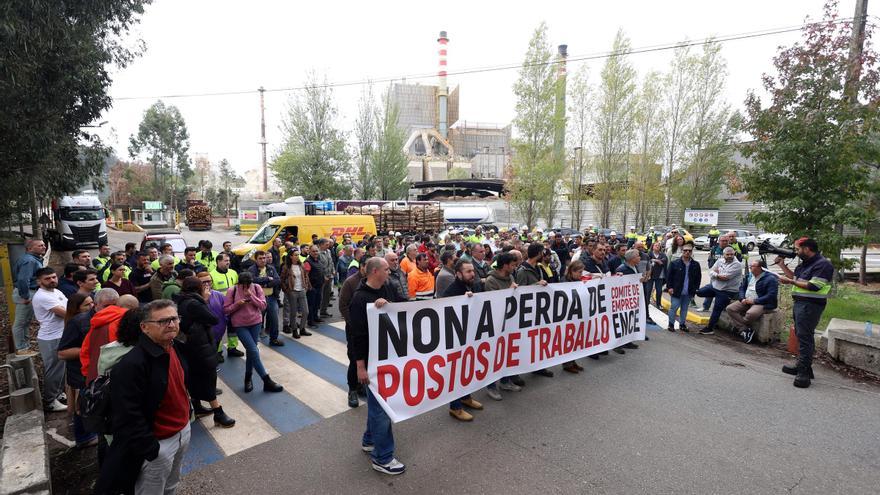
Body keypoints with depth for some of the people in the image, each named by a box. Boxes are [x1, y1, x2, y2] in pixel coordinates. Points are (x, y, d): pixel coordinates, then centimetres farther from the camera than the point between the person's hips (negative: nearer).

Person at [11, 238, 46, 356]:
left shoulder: (34, 259, 13)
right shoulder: (29, 260, -20)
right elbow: (23, 280, -29)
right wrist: (25, 296, -24)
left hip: (30, 293, 11)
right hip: (27, 294, -11)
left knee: (26, 322, 18)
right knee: (21, 323, -1)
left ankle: (26, 347, 28)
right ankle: (21, 349, 7)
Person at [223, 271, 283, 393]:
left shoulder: (257, 288, -7)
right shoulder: (232, 291, -10)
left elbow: (263, 306, -10)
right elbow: (225, 310, -5)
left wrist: (251, 296, -21)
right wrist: (237, 304, -22)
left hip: (256, 323, 2)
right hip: (240, 325, -2)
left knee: (250, 351, 11)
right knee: (254, 351, -8)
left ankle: (248, 378, 32)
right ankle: (267, 381, 0)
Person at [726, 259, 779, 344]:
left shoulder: (770, 279, -9)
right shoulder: (749, 276, 14)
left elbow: (771, 295, -17)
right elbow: (742, 288, 19)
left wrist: (754, 301, -20)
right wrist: (742, 299, -1)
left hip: (761, 303, -7)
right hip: (746, 302, 8)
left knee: (751, 314, -38)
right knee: (730, 309, -14)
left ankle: (739, 326, -7)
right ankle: (745, 330, -18)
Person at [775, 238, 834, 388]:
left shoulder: (823, 264, -14)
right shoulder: (805, 263, 16)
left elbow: (814, 286, -21)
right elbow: (795, 277, 24)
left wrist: (791, 282, -17)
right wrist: (782, 265, 16)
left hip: (810, 305, -10)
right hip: (799, 303, 10)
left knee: (805, 336, -11)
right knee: (801, 335, 16)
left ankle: (804, 373, -9)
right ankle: (802, 366, 27)